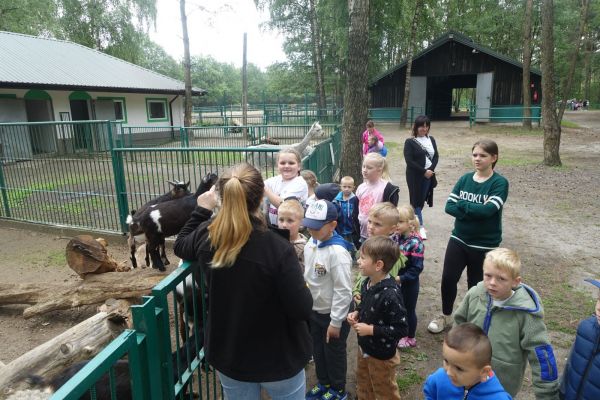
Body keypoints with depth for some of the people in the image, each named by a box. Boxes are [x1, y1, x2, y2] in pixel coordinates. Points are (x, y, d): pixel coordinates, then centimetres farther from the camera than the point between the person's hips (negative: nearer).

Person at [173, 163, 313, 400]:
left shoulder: (206, 236, -15)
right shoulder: (278, 248, -30)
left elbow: (180, 246, 10)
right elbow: (301, 309, -24)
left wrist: (202, 210, 13)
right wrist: (301, 288, -4)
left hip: (228, 355, 4)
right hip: (278, 359, -3)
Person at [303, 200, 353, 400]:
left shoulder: (338, 252, -29)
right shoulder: (310, 244, -5)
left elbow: (343, 291, -25)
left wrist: (336, 322, -19)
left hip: (333, 313, -7)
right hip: (314, 310, 7)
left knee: (334, 353, 15)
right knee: (318, 350, 24)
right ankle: (323, 383, 47)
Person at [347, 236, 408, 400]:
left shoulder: (390, 294, -33)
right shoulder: (367, 283, -7)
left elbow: (401, 329, -28)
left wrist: (371, 329, -27)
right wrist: (356, 313, -6)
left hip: (382, 356, -8)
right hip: (364, 348, 8)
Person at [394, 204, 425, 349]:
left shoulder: (415, 243, -23)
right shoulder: (396, 238, -4)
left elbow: (417, 268, -22)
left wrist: (400, 278, -25)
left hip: (409, 283, -6)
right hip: (395, 281, 6)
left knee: (409, 310, 12)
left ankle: (410, 338, 32)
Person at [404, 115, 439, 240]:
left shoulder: (431, 139, 9)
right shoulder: (410, 142, -8)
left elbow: (436, 156, 7)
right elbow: (409, 161, -14)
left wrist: (431, 169, -10)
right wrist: (424, 171, -17)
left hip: (429, 175, 5)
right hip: (415, 176, -5)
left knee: (422, 200, 11)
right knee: (416, 200, -2)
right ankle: (420, 226, 4)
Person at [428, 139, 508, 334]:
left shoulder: (500, 183, -12)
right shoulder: (465, 179, 1)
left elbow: (487, 210, -26)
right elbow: (449, 206, -6)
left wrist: (462, 205, -14)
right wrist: (474, 212, -20)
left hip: (484, 245, -3)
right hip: (458, 239, 4)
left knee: (476, 283, 12)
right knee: (448, 278, 6)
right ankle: (446, 316, 30)